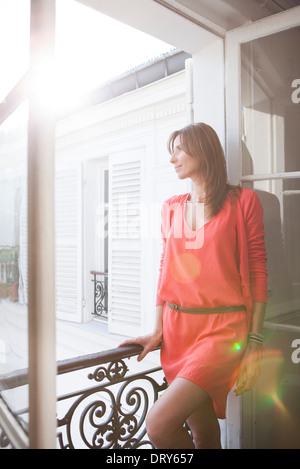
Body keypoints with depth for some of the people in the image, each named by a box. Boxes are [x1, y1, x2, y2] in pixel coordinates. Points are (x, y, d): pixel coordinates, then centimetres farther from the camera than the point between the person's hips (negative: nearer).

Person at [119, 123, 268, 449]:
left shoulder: (243, 201, -1)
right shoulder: (171, 208, 12)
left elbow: (257, 273, -2)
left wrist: (254, 343, -6)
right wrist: (157, 331, 10)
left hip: (223, 327, -4)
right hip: (177, 327, 5)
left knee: (159, 425, -17)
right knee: (201, 430, 10)